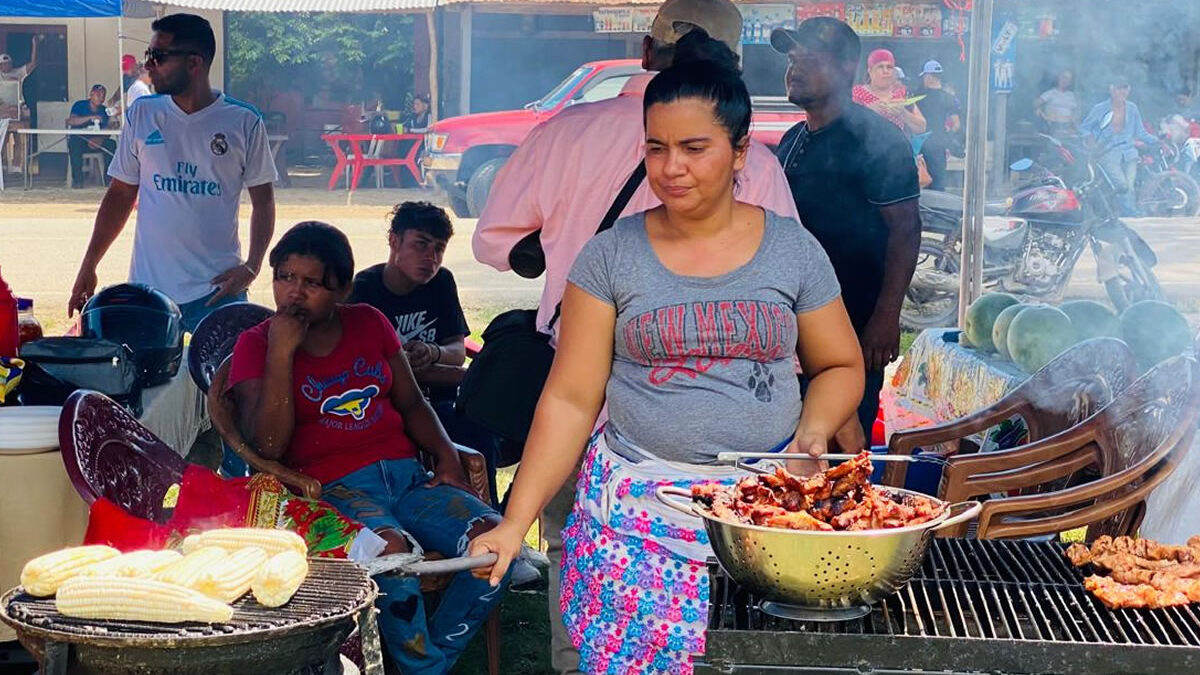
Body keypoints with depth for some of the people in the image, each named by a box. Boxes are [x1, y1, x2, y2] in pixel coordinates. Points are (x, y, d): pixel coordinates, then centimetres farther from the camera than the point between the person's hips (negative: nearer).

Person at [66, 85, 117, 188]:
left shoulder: (104, 110, 12)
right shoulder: (79, 105, 3)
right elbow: (71, 121, -16)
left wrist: (99, 139, -22)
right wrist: (90, 118, -25)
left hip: (97, 142, 3)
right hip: (79, 140, -3)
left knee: (111, 144, -25)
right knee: (75, 144, -36)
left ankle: (109, 179, -20)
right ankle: (77, 179, -29)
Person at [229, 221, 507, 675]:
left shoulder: (369, 323, 16)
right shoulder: (255, 344, 4)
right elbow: (268, 446, -8)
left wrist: (447, 456, 3)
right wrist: (281, 352, -13)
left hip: (407, 475, 5)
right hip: (333, 488, -5)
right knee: (393, 549, -37)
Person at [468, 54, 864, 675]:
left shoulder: (793, 249, 4)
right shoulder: (611, 256, 1)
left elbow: (840, 366, 13)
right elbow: (570, 399, 1)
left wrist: (813, 430, -8)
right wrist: (515, 522, -6)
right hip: (636, 512, 0)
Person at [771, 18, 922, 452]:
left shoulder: (875, 140, -11)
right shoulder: (793, 140, 15)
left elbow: (905, 227, -16)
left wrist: (886, 317, -22)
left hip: (855, 326, -9)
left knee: (844, 441, -7)